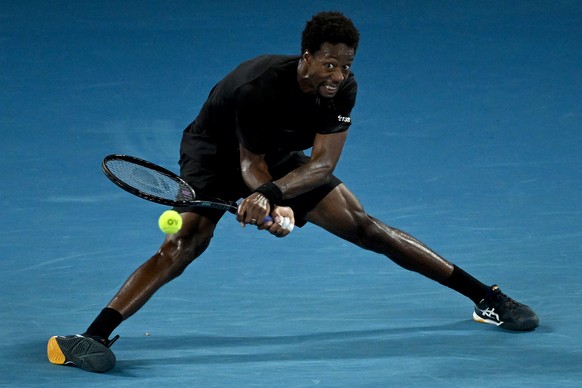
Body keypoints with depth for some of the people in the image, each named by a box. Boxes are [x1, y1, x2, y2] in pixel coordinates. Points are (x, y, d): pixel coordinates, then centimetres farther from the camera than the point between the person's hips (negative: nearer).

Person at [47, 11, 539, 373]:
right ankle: (92, 336, -39)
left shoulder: (343, 89, -21)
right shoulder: (258, 85, -35)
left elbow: (322, 162, -25)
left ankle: (486, 296, 5)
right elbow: (250, 163, -25)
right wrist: (274, 207, -44)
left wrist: (270, 194, -41)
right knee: (187, 240, -29)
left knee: (363, 226, -2)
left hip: (281, 157, 4)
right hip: (217, 153, -4)